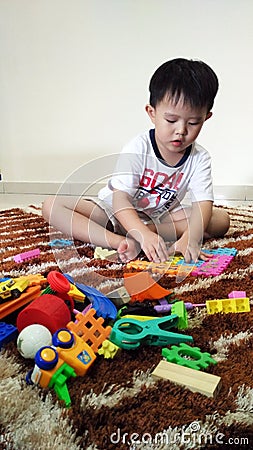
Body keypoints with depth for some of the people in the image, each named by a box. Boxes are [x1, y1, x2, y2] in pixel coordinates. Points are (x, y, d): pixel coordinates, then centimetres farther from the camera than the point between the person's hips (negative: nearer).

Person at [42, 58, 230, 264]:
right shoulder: (138, 148, -21)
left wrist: (190, 236, -43)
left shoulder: (199, 158, -11)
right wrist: (144, 235, -47)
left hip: (161, 217, 3)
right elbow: (120, 200, -30)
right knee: (52, 205, -21)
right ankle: (119, 242, -38)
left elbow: (203, 204, -22)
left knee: (221, 219, -18)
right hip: (117, 213, -2)